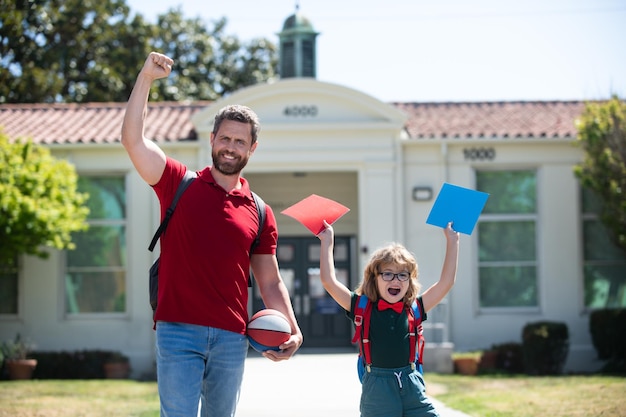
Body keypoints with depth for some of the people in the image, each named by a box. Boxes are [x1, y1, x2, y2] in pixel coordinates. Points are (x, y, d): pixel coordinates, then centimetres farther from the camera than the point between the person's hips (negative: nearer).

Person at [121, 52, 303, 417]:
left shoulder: (259, 212, 12)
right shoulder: (180, 184, 6)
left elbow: (270, 282, 13)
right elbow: (133, 140, -6)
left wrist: (293, 331, 0)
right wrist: (145, 78, -13)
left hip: (232, 338, 3)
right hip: (179, 332, -3)